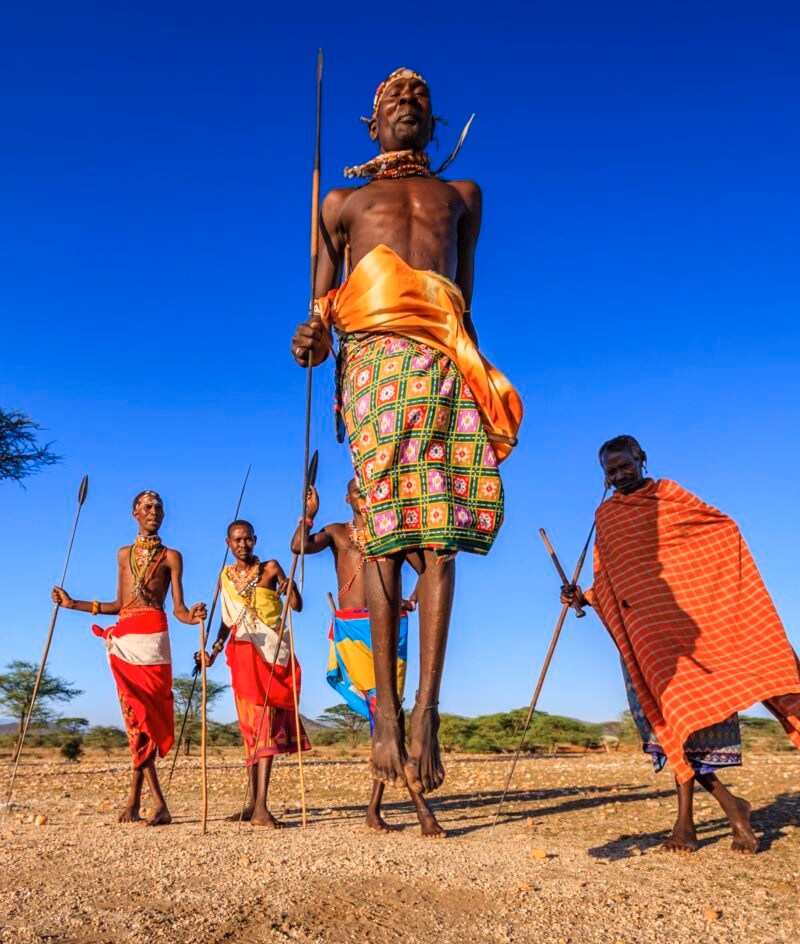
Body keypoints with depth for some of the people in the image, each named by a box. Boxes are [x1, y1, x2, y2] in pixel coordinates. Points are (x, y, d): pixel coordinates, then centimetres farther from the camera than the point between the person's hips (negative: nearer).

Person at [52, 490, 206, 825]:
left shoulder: (170, 556, 7)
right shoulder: (124, 554, 20)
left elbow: (177, 608, 0)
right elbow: (119, 604, 19)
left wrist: (192, 616, -23)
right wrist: (72, 604, 20)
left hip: (152, 636, -4)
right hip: (123, 639, 4)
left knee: (147, 716, -6)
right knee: (137, 715, 0)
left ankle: (134, 799, 4)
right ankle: (158, 803, 3)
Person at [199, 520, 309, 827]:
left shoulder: (270, 568, -1)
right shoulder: (226, 576, 12)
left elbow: (297, 607, -9)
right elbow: (227, 620, 18)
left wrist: (289, 586, -28)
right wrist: (213, 651, 8)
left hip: (271, 652, -4)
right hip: (242, 654, 4)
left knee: (264, 723, -10)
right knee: (250, 725, 7)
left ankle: (261, 806, -13)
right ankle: (252, 802, 13)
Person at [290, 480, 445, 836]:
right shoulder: (336, 532, 15)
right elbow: (299, 545, -2)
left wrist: (413, 599, -4)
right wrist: (310, 512, -5)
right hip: (351, 626, -1)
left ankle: (374, 806, 7)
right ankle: (420, 803, -11)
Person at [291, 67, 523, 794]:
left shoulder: (461, 195, 32)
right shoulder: (342, 202, 29)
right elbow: (322, 303, 19)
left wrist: (483, 376, 10)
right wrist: (314, 337, -5)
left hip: (446, 361, 1)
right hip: (372, 355, -1)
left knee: (440, 531, -13)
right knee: (383, 528, -12)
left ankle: (427, 709, -14)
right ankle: (386, 707, -9)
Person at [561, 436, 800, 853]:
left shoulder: (668, 494, 9)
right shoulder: (605, 516, 15)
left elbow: (722, 529, 4)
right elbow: (607, 582, 15)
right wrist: (583, 596, -3)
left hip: (686, 615, -2)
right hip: (640, 625, 2)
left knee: (685, 708, -7)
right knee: (668, 711, -7)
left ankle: (686, 817, 3)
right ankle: (728, 802, 3)